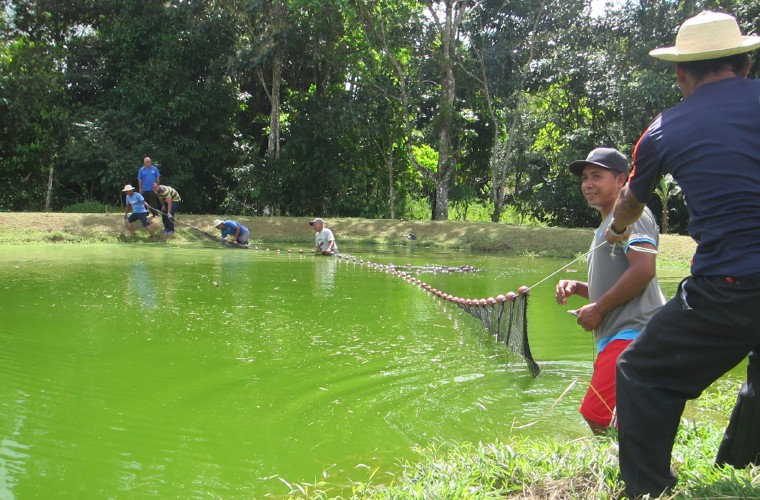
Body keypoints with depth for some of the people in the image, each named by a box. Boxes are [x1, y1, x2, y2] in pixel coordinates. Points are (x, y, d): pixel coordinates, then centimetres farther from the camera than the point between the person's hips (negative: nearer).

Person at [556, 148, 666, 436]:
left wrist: (598, 309, -14)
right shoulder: (606, 226, 27)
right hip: (615, 337, 11)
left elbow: (643, 269, -20)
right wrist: (576, 287, 15)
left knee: (598, 417, -22)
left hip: (633, 333, -11)